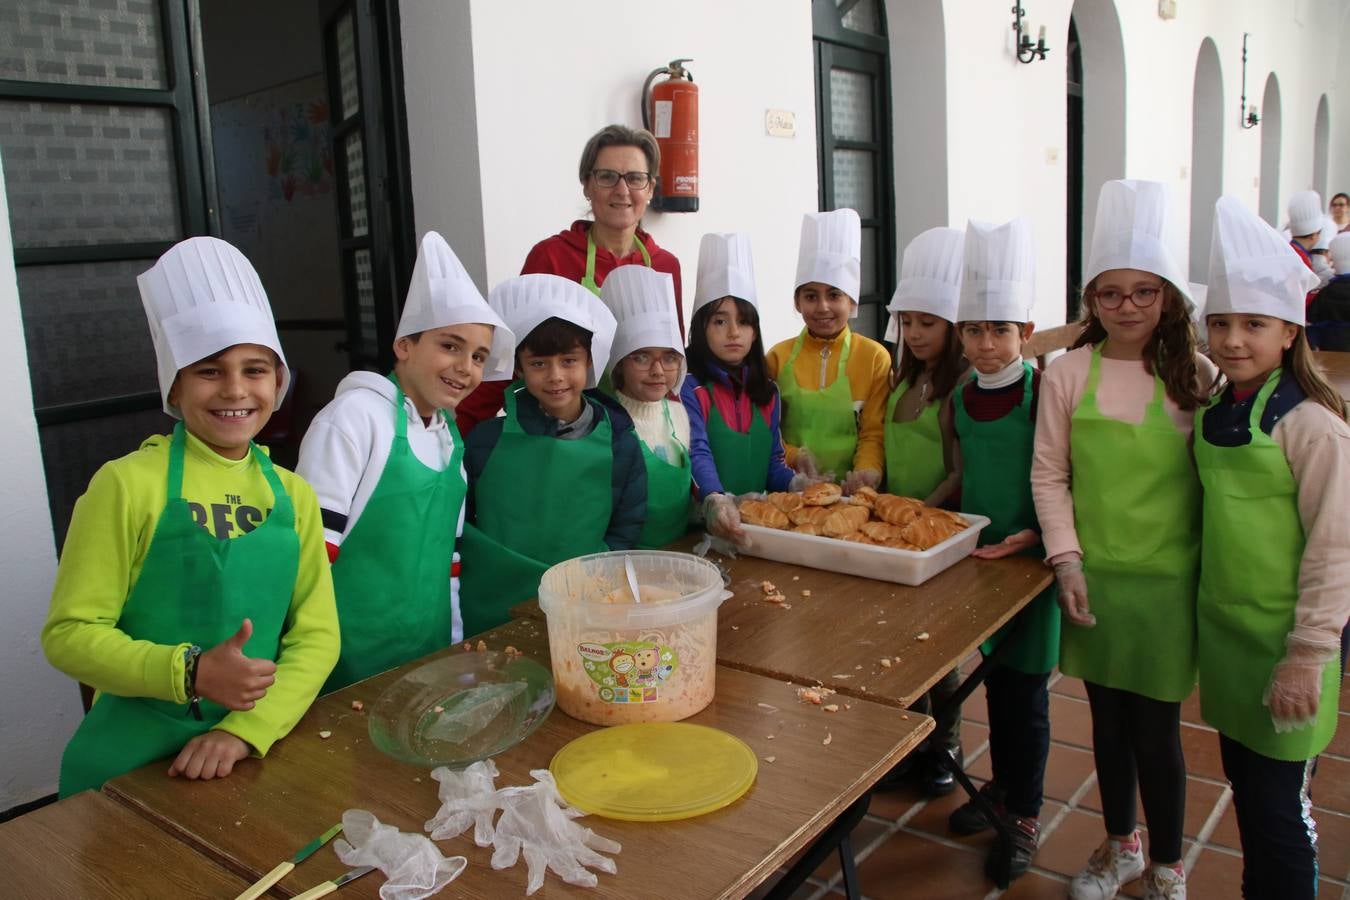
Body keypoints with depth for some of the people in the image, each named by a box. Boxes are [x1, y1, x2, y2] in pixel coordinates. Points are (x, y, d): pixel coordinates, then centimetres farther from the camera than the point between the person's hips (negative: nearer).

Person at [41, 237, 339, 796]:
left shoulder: (294, 495, 0)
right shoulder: (128, 484, -11)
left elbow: (317, 635, -3)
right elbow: (69, 633, -10)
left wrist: (246, 731, -17)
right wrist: (190, 673, -24)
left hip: (260, 753, 3)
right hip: (133, 761, -3)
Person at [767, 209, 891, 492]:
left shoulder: (875, 357, 4)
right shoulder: (778, 356, 6)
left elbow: (874, 432, 3)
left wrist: (867, 470, -15)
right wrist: (793, 456, -11)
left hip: (851, 489, 0)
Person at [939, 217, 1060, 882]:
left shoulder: (1045, 394, -13)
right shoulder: (959, 400, 3)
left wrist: (1032, 535, -24)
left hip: (1030, 559, -5)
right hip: (975, 555, 5)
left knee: (1025, 688, 5)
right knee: (994, 677, 18)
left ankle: (1026, 816, 22)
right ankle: (1001, 784, 37)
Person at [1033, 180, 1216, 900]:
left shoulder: (1196, 376, -5)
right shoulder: (1068, 374, -3)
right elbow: (1048, 474, 0)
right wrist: (1066, 559, -7)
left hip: (1167, 576, -1)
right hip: (1093, 572, 2)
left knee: (1155, 726, 7)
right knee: (1107, 715, 16)